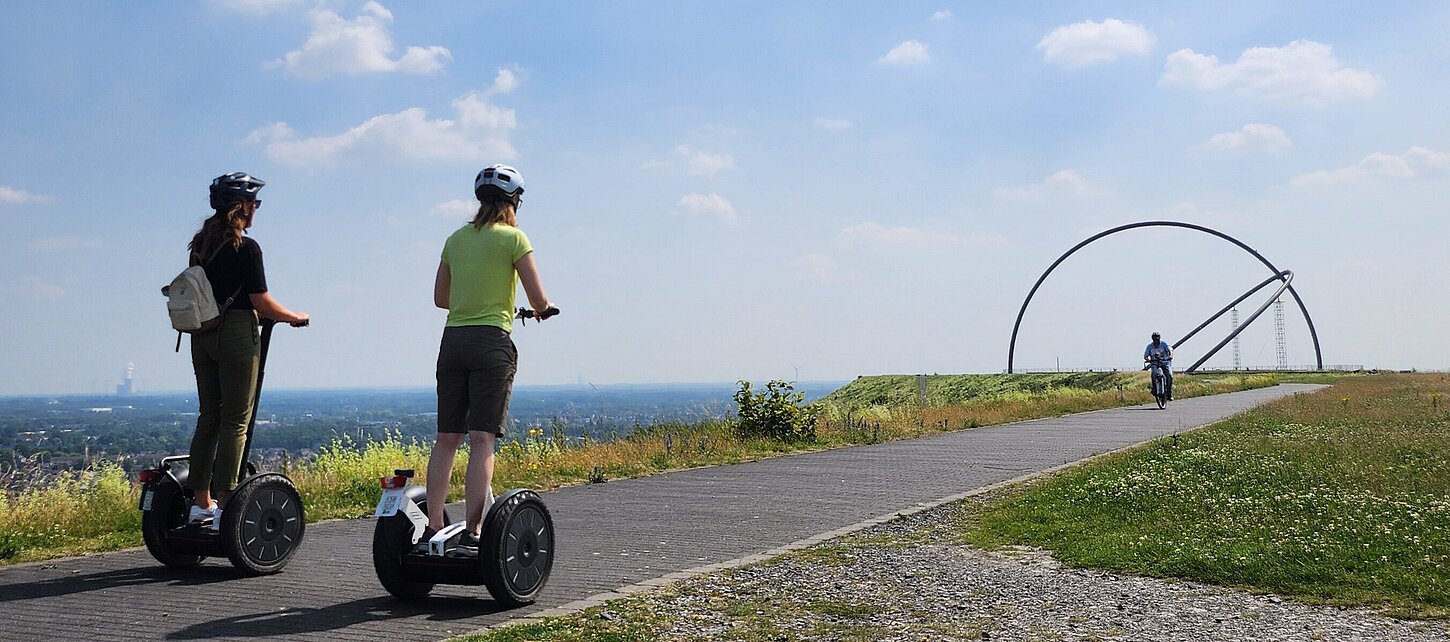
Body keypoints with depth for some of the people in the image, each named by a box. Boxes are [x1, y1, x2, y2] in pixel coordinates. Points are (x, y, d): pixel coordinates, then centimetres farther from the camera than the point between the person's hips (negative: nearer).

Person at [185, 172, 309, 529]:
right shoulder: (246, 248, -11)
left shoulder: (200, 245, 10)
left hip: (202, 336, 7)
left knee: (208, 417, 13)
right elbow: (262, 303, -12)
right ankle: (225, 506, -4)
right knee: (235, 420, -3)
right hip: (236, 335, -7)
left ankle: (201, 502, 17)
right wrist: (295, 318, 5)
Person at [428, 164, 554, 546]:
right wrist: (543, 311, 17)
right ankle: (472, 532, -11)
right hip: (491, 342, -5)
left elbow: (440, 298, 19)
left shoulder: (456, 238, 13)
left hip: (452, 340, 5)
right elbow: (539, 300, -5)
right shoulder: (513, 237, -2)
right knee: (482, 439, -7)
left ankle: (434, 526, 6)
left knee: (446, 437, 7)